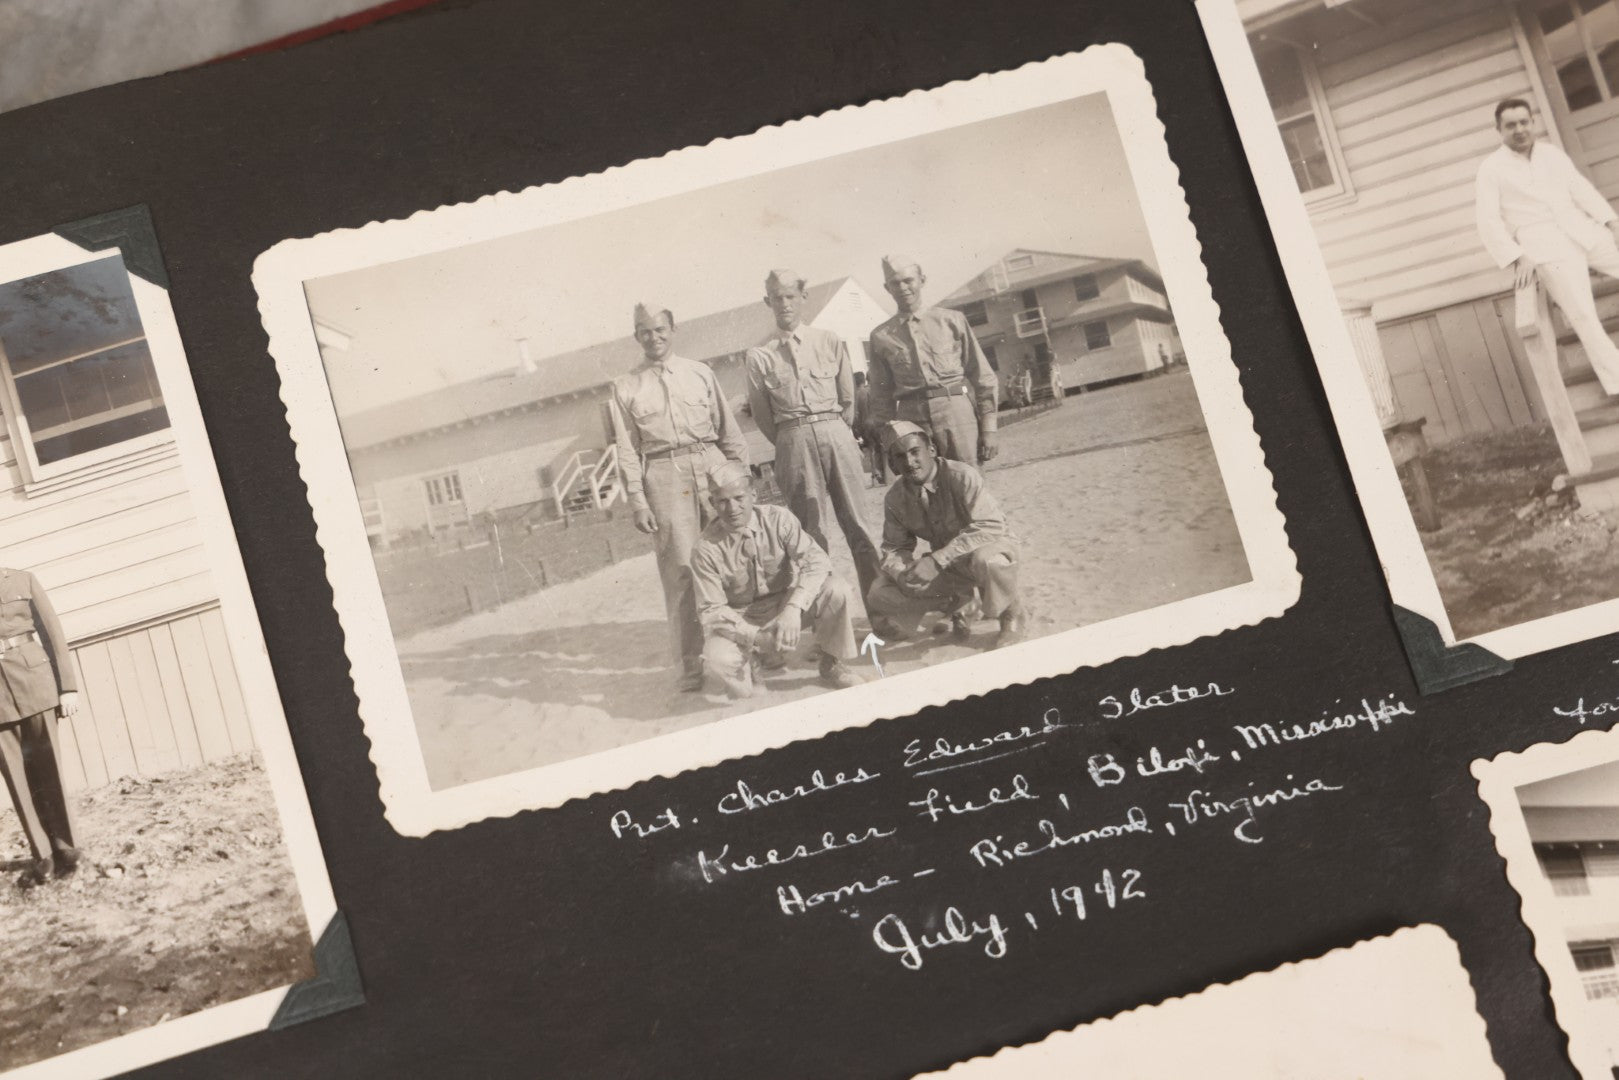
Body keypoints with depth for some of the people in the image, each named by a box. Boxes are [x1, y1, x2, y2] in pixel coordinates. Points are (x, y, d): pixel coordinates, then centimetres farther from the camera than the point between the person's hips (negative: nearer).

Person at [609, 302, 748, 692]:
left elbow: (728, 430, 9)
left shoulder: (700, 373, 9)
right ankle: (690, 660, 3)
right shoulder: (625, 388, 5)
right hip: (664, 477, -2)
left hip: (711, 466, 2)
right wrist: (637, 501, -5)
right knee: (680, 568, -3)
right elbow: (627, 451, 2)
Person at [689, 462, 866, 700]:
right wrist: (756, 637, -32)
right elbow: (710, 610, -17)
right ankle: (758, 657, 4)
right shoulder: (706, 549, -17)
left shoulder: (778, 519, -14)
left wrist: (793, 608, -39)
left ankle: (831, 665, -1)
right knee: (719, 658, -35)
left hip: (786, 605, 2)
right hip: (739, 620, -2)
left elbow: (816, 560, -22)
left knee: (836, 592, -26)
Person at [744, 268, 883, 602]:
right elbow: (761, 414, 8)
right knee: (811, 529, 1)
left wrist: (838, 432, 8)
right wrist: (789, 443, 9)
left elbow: (848, 398, 11)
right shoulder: (760, 356, 4)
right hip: (794, 440, -1)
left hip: (836, 433, 1)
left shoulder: (829, 342, 9)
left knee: (857, 523, 0)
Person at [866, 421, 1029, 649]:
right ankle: (957, 602, 9)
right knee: (879, 594, -13)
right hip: (946, 564, 5)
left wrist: (937, 559, -39)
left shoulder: (961, 476, -25)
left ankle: (1014, 617, -11)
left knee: (986, 560, -44)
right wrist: (904, 574, -25)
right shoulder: (895, 499, -7)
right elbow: (894, 549, 1)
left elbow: (991, 526, -33)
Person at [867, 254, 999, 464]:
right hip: (912, 419, 1)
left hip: (956, 410, -1)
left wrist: (988, 429, 2)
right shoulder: (881, 337, 11)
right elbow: (881, 396, 14)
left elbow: (983, 376, 8)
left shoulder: (952, 320, 9)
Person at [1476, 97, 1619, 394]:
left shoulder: (1551, 153, 16)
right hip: (1548, 248, -5)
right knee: (1585, 318, -14)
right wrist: (1517, 260, -15)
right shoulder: (1492, 169, 2)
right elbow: (1489, 223, -4)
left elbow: (1580, 188, 11)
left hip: (1586, 233, 5)